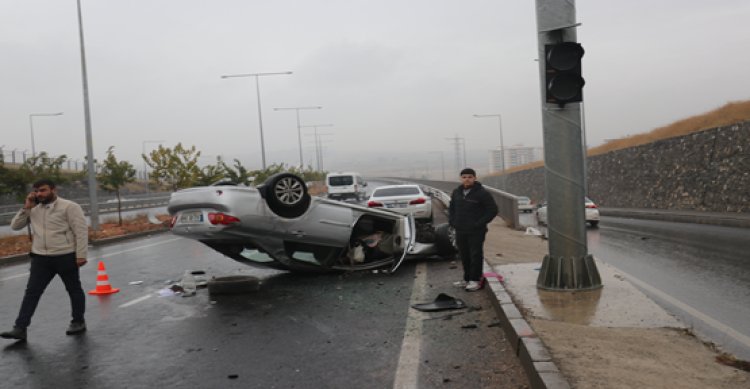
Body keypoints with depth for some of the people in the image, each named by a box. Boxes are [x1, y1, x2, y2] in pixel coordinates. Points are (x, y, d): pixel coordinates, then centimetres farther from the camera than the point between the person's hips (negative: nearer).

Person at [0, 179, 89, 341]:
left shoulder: (69, 207, -9)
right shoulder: (34, 209, 10)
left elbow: (81, 231, -13)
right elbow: (15, 226, 12)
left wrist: (81, 255, -18)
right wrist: (26, 208, 0)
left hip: (65, 256, -5)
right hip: (40, 258, 5)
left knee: (74, 290, 9)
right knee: (32, 292, 1)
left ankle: (78, 322, 23)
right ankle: (20, 328, 2)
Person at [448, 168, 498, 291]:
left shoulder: (482, 193, -9)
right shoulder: (456, 192, 10)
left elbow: (493, 210, -9)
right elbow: (451, 208, 24)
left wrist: (480, 223, -14)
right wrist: (452, 221, 8)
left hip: (476, 232, -6)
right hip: (460, 231, 6)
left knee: (476, 256, -3)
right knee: (464, 256, 12)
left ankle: (475, 280, 5)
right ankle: (467, 279, 23)